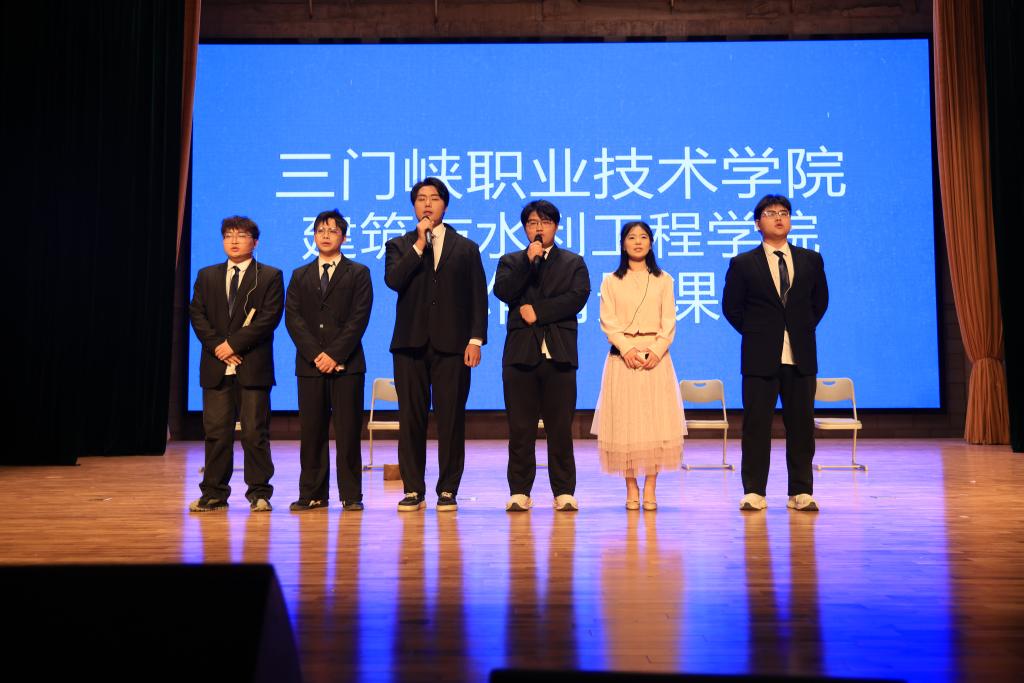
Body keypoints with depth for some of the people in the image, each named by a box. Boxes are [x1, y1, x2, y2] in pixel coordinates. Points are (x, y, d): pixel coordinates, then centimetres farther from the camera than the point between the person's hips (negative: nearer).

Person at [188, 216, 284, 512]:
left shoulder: (270, 276, 4)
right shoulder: (207, 276, 16)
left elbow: (269, 317, -7)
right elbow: (197, 314, 8)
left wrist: (234, 343, -13)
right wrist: (216, 345, -8)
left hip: (253, 367, -3)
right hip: (216, 367, 3)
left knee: (255, 433, -1)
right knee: (216, 432, 5)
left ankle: (259, 493, 7)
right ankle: (214, 493, 12)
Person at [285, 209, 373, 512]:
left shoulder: (358, 273, 7)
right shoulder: (300, 276, 15)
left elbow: (359, 317, -4)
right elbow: (292, 318, 4)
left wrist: (335, 354, -13)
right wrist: (315, 354, -9)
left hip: (347, 363, -3)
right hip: (309, 363, 3)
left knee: (348, 432, -1)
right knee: (311, 432, 3)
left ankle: (351, 495, 5)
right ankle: (313, 494, 11)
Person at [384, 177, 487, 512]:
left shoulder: (466, 248, 13)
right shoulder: (399, 245, 14)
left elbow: (478, 296, 7)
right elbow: (393, 280, -7)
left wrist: (475, 339, -4)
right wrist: (419, 243, -8)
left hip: (452, 345, -1)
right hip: (410, 344, 1)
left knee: (451, 419, -1)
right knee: (411, 419, 3)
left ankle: (448, 490, 9)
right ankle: (413, 491, 11)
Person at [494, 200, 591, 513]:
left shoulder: (574, 262, 14)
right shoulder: (511, 261, 16)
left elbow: (579, 297, -3)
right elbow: (502, 291, -3)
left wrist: (538, 311, -8)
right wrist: (528, 260, -10)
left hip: (559, 354, 0)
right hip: (520, 352, 1)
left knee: (560, 428, 1)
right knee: (520, 428, 1)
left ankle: (564, 492, 7)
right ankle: (520, 492, 8)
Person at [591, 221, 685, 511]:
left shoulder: (663, 280, 11)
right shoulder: (611, 281, 9)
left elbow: (669, 322, 4)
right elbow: (608, 321, 0)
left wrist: (657, 350, -11)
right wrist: (626, 348, -14)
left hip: (656, 356, 1)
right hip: (622, 356, 0)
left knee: (656, 419, -4)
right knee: (624, 420, -2)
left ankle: (650, 488, 2)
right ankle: (631, 487, 6)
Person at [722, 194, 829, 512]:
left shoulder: (811, 260, 9)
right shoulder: (742, 264, 2)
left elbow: (820, 300, 17)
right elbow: (731, 306, 6)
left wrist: (803, 329, 8)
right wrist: (755, 333, 2)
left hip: (800, 356, 2)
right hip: (760, 356, -2)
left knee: (801, 424, 5)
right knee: (756, 425, 1)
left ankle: (801, 491, 14)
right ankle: (754, 491, 9)